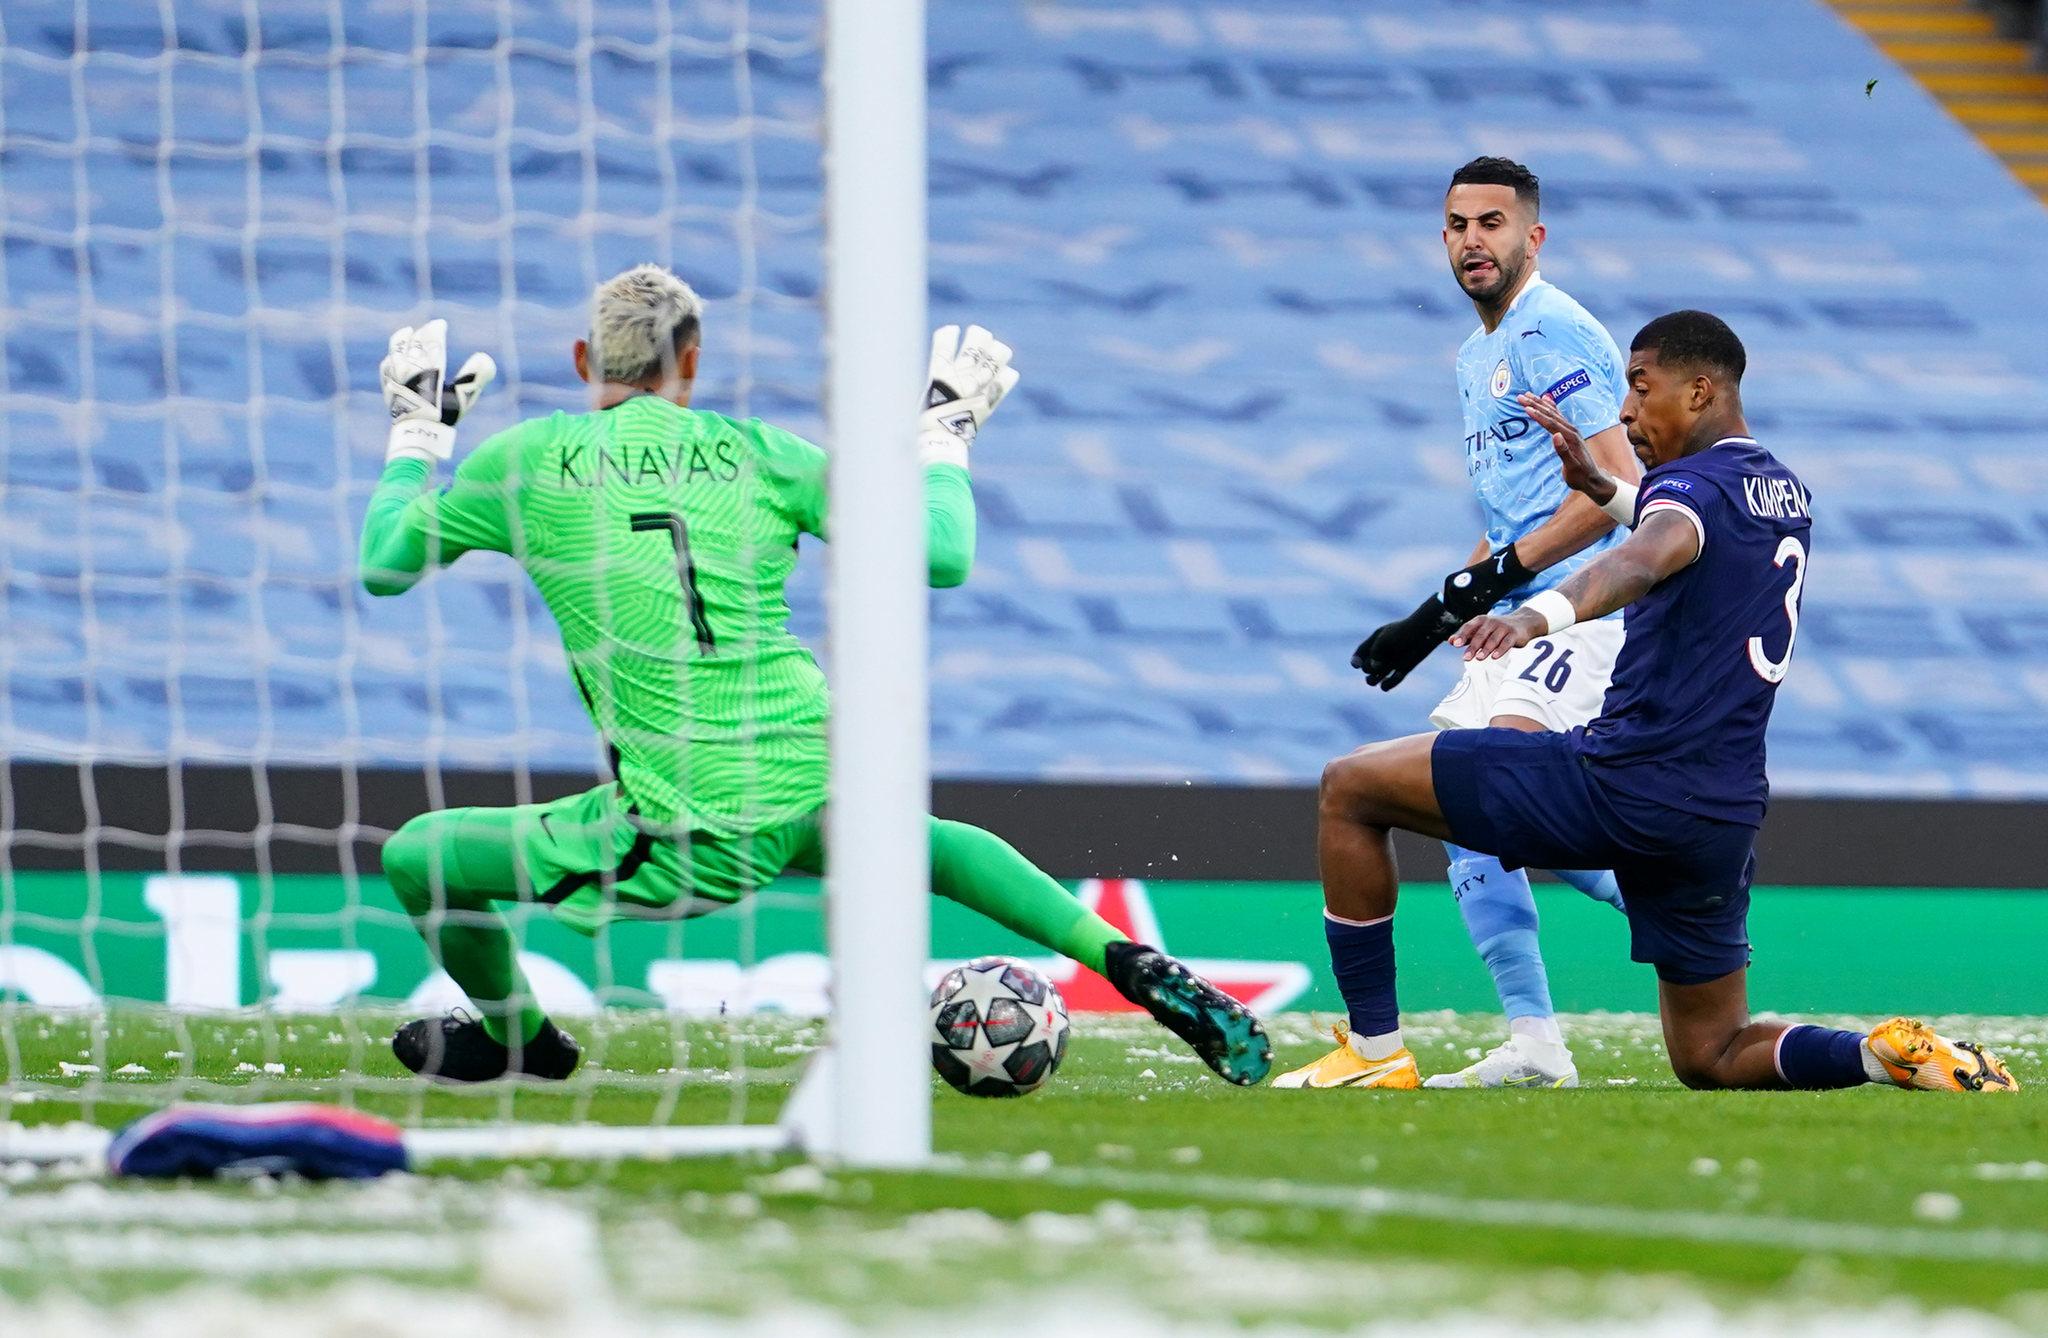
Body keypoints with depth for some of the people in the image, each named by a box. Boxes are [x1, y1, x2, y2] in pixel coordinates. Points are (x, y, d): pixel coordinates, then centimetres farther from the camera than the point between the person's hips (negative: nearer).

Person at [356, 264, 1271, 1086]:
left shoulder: (527, 460, 5)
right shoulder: (756, 454, 9)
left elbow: (382, 565, 16)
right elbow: (943, 555, 7)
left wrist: (416, 431, 33)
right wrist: (943, 432, 26)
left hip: (689, 838, -4)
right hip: (821, 795, 4)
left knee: (415, 857, 14)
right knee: (932, 842, 36)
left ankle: (515, 1040, 37)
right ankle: (1132, 966, 20)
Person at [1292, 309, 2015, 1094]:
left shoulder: (1695, 483, -10)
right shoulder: (1789, 498, 16)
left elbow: (1644, 560, -35)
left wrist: (1541, 615, -53)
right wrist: (1597, 485, 36)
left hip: (1623, 787, -8)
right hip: (1727, 816, 8)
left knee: (1350, 789, 1)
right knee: (1713, 1060, 18)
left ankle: (1377, 1050, -1)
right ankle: (1896, 1057, -8)